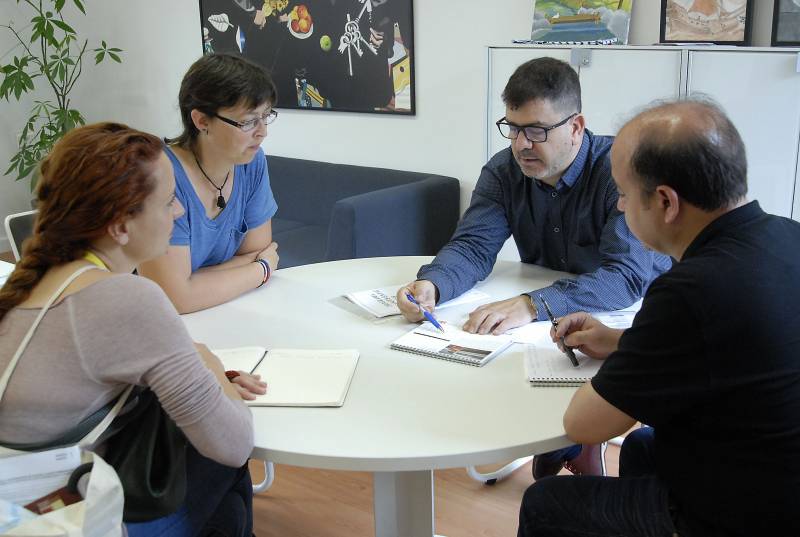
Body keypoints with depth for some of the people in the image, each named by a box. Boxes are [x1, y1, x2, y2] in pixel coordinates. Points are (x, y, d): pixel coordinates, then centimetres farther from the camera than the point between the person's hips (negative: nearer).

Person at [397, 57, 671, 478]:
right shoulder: (504, 171, -5)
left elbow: (626, 275, -33)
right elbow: (473, 245, -11)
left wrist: (533, 305, -47)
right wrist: (431, 284, -34)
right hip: (544, 321, 5)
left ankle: (574, 447, 4)